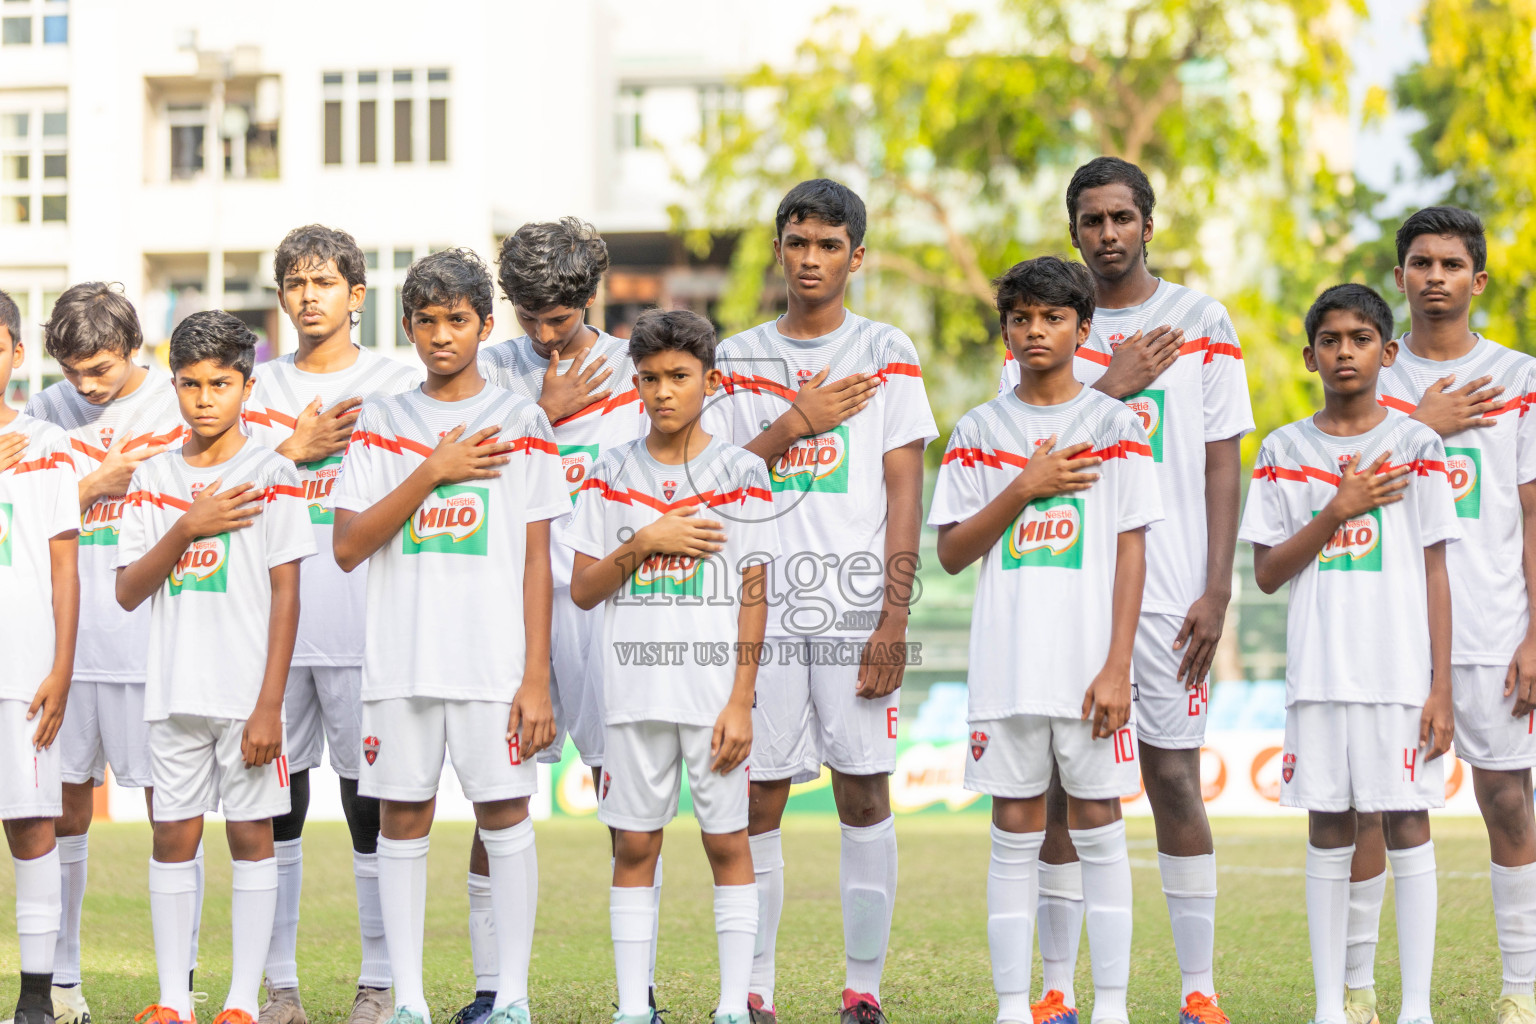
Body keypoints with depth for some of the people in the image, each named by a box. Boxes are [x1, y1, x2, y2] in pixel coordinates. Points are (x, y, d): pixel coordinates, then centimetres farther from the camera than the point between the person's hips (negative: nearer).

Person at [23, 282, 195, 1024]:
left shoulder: (181, 409, 1)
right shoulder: (44, 414, 7)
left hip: (155, 642, -2)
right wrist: (99, 484, -9)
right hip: (67, 639, 2)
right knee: (64, 806, 5)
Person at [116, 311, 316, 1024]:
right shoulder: (153, 479, 9)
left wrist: (269, 704, -11)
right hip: (173, 693, 3)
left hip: (246, 694, -3)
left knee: (250, 835, 0)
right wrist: (186, 530, -11)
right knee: (173, 837, 4)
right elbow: (128, 591, 5)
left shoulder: (271, 476, -1)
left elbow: (286, 595, -4)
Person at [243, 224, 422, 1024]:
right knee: (275, 797, 4)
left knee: (373, 798, -2)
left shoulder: (400, 384, 5)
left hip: (366, 624, -3)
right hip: (275, 622, 3)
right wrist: (295, 448, -7)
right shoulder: (261, 390, 14)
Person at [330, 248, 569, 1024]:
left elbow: (536, 561, 2)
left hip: (495, 663, -2)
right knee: (402, 822, 3)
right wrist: (432, 471, -8)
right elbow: (348, 546, 0)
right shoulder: (381, 423, 9)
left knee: (504, 820, -1)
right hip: (399, 662, 2)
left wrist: (537, 678, -5)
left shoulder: (519, 423, 5)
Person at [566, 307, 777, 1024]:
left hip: (715, 690, -2)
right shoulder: (612, 475, 7)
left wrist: (740, 702, -8)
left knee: (727, 840, 1)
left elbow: (753, 596, -1)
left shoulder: (741, 473, 1)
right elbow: (583, 590, 7)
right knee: (634, 845, 5)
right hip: (634, 690, 2)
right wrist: (643, 544, -9)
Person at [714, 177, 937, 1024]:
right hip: (761, 607, 2)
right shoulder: (737, 359, 11)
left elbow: (904, 494, 0)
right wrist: (793, 424, -6)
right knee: (758, 798, 1)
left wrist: (894, 619, -8)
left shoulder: (886, 354, 5)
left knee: (864, 795, -2)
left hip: (855, 606, -2)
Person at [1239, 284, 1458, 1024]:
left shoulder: (1415, 444, 2)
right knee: (1328, 830, 5)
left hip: (1400, 671, -2)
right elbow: (1267, 573, 4)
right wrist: (1337, 511, -10)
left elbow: (1435, 573, 1)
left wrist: (1441, 687, -5)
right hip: (1318, 675, 2)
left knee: (1406, 824, -1)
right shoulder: (1284, 451, 7)